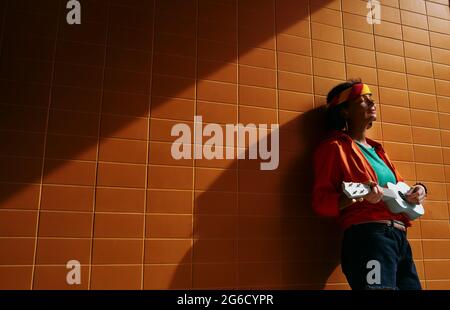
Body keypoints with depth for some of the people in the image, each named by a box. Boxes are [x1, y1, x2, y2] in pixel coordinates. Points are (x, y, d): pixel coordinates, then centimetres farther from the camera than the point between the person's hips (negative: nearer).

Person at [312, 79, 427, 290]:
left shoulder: (376, 149, 23)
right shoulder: (335, 146, -3)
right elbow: (321, 202, -11)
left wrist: (417, 190, 7)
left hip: (400, 238, 9)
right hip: (367, 236, -8)